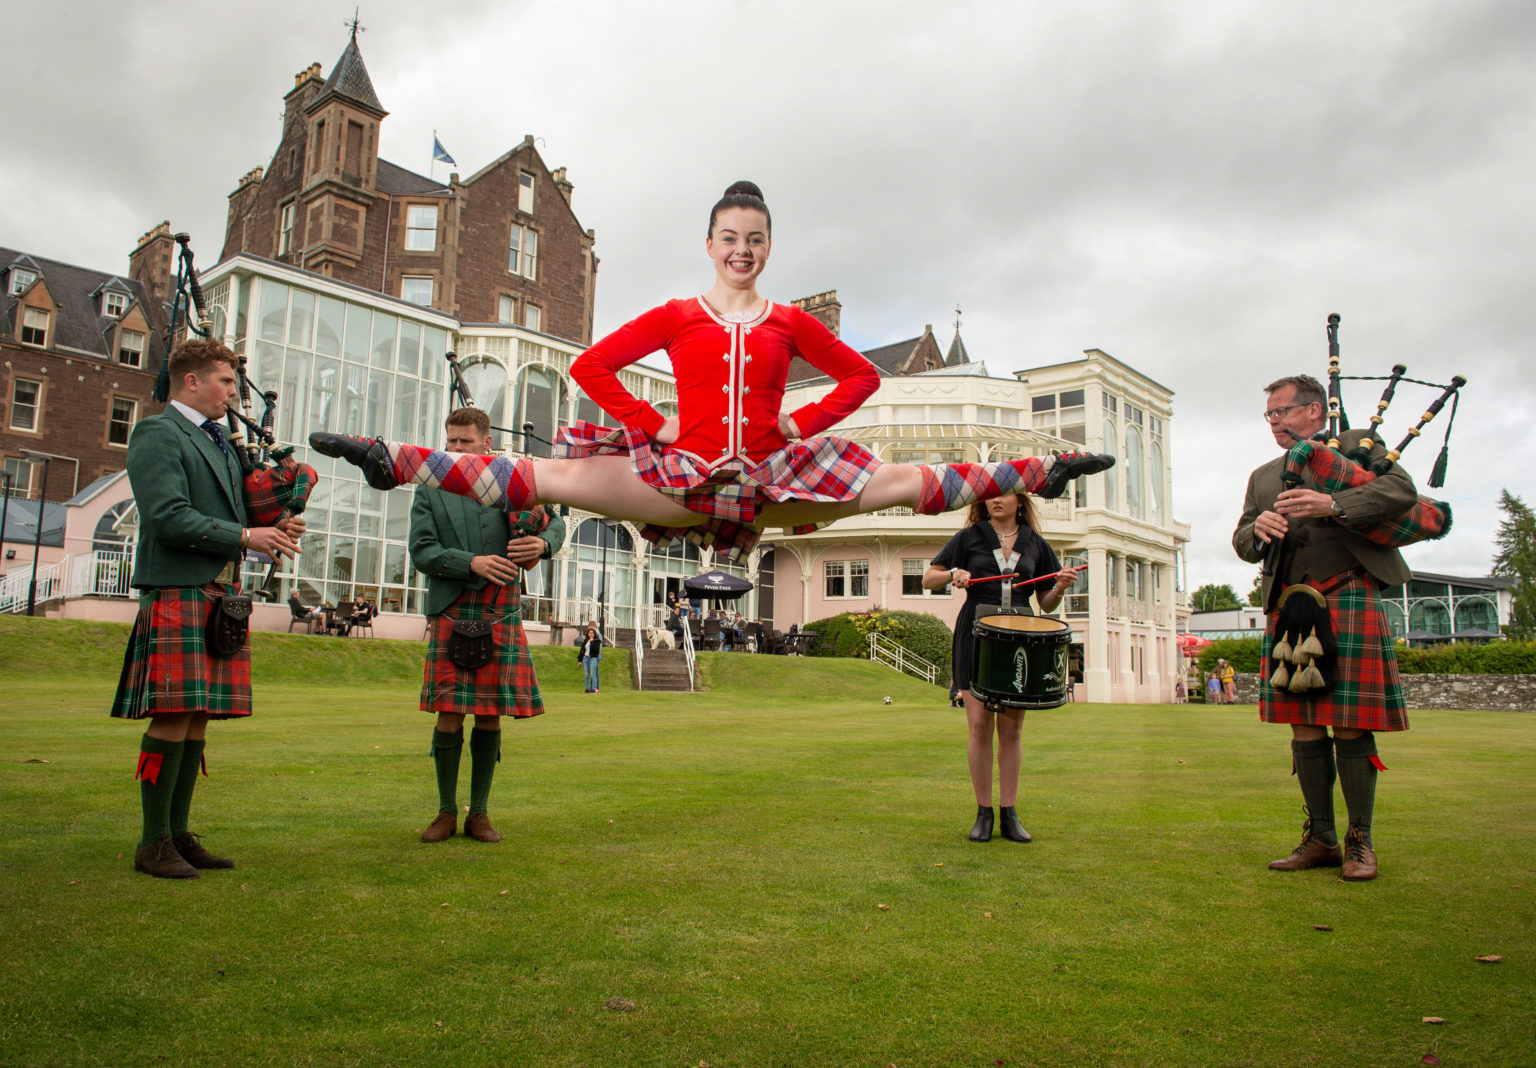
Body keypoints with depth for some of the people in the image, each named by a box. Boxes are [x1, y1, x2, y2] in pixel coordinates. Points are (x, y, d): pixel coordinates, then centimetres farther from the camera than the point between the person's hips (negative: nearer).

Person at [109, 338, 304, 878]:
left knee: (198, 719, 9)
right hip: (178, 592, -8)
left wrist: (274, 530, 8)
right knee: (172, 717, -8)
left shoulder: (220, 444, 23)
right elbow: (168, 518, -15)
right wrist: (247, 537, -15)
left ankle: (179, 832, 15)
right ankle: (154, 842, 1)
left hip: (221, 595, 8)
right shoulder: (156, 434, -4)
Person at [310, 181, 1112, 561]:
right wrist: (650, 423, -2)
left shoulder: (790, 322, 10)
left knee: (911, 483, -5)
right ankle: (391, 463, -21)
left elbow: (861, 375, 18)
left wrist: (807, 422, 6)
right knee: (557, 478, -19)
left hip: (771, 478, 2)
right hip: (684, 474, -1)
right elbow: (590, 366, 5)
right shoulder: (674, 317, 7)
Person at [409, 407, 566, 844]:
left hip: (501, 612, 1)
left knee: (490, 716, 4)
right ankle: (446, 812, 14)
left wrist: (543, 543, -12)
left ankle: (479, 813, 16)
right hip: (451, 612, -1)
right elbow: (421, 550, 0)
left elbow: (555, 522, 12)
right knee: (448, 714, -1)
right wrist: (471, 563, -15)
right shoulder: (430, 492, 10)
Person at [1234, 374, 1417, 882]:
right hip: (1288, 608, 4)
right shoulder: (1262, 477, 24)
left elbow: (1403, 490, -6)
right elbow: (1242, 544, 18)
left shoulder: (1357, 445, 11)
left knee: (1351, 726, -5)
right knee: (1305, 728, 4)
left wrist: (1334, 504, -20)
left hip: (1348, 599, -4)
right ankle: (1320, 839, 13)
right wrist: (1257, 528, -6)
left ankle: (1360, 842, 7)